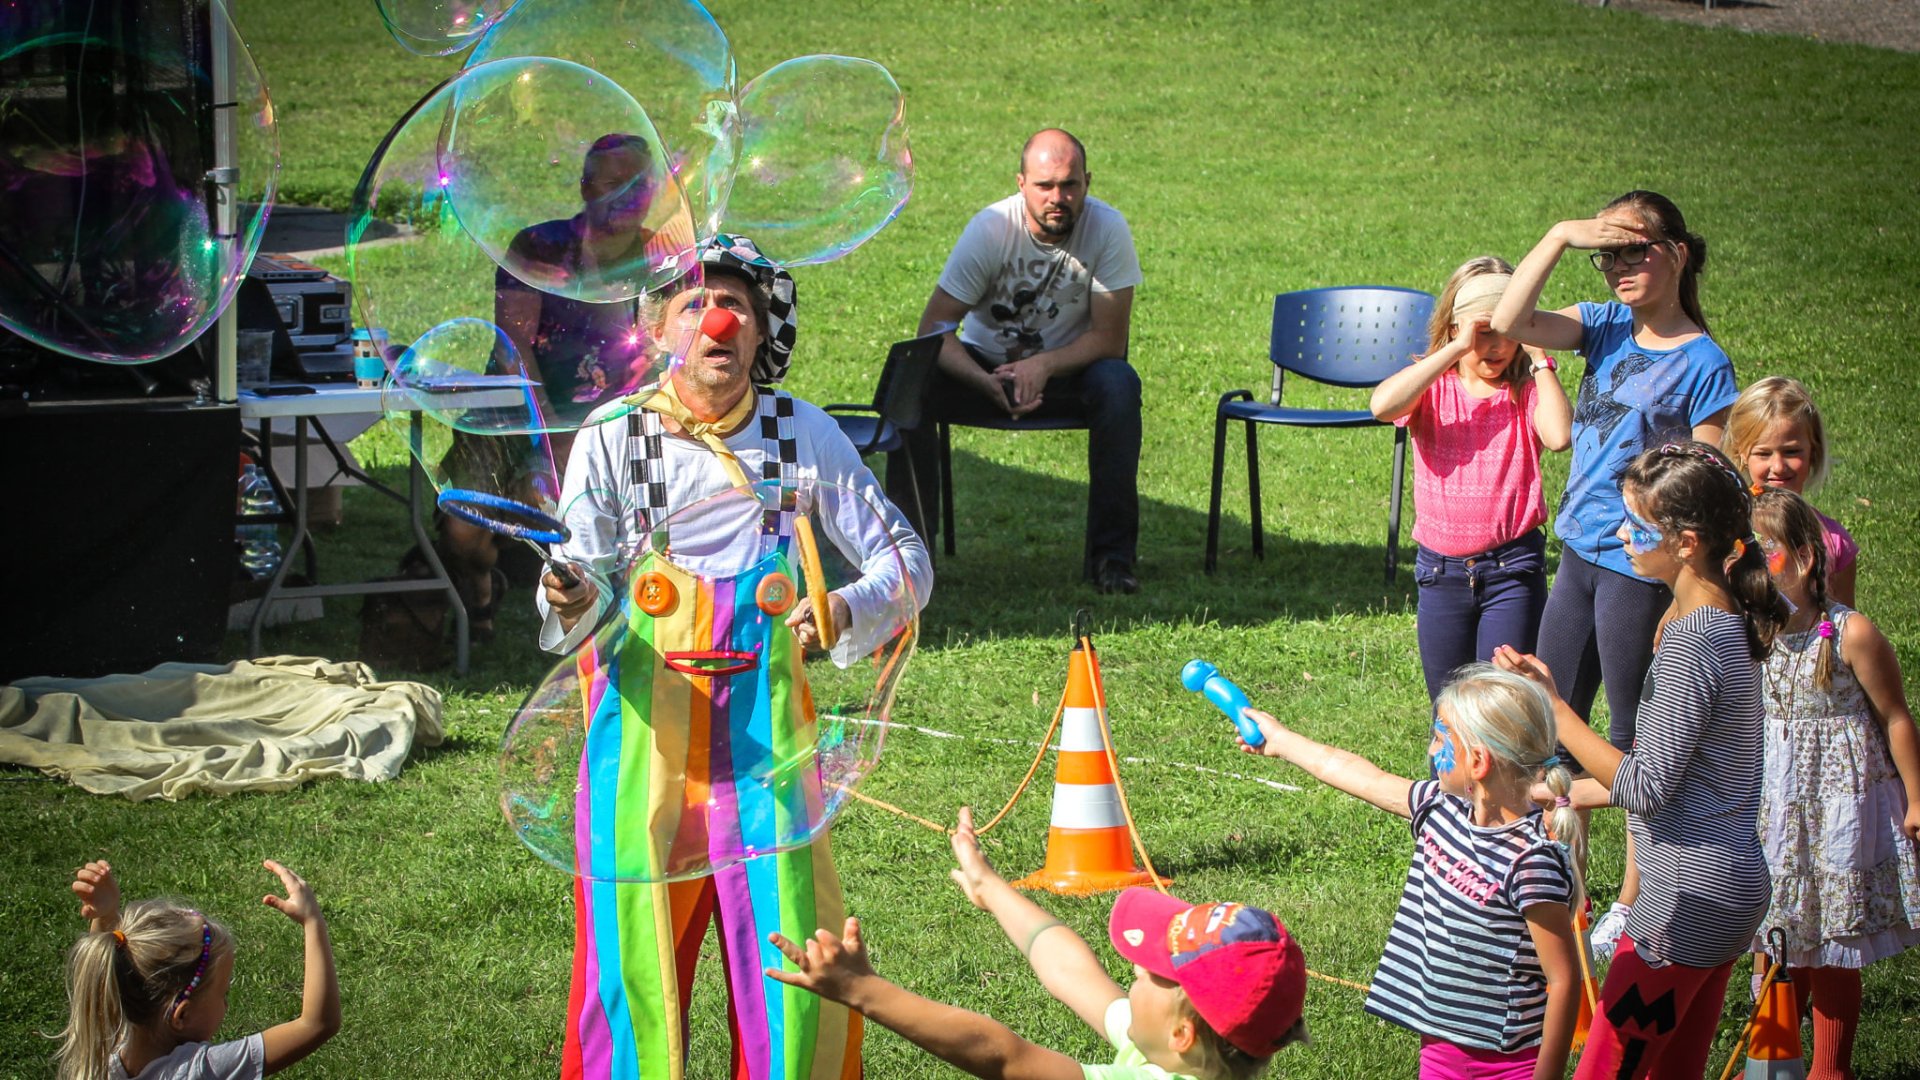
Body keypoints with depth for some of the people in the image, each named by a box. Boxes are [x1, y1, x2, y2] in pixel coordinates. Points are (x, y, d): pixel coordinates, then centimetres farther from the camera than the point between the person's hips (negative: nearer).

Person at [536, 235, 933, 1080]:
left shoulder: (804, 434, 3)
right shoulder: (611, 438, -2)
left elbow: (905, 560, 7)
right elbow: (586, 593, -3)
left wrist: (847, 610, -13)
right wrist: (570, 602, -26)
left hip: (764, 720, 1)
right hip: (646, 723, -1)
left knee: (791, 944, -2)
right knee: (638, 941, -1)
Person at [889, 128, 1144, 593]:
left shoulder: (1107, 229, -19)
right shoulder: (991, 228, -20)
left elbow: (1110, 338, -17)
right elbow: (934, 327, -19)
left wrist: (1042, 367, -32)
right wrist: (989, 384, -35)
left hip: (1066, 367, 0)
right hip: (985, 363, 0)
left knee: (1118, 385, -31)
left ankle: (1111, 555, -23)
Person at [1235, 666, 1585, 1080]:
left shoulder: (1531, 862, -24)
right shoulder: (1441, 809, 0)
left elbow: (1564, 980, -20)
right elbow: (1359, 775, 18)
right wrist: (1280, 739, 32)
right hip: (1440, 1047, 7)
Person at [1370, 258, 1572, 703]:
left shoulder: (1527, 391, 0)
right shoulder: (1432, 387, 1)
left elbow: (1558, 435, -23)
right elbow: (1383, 405, -23)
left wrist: (1540, 360, -12)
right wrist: (1456, 349, -21)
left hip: (1512, 566, -2)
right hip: (1441, 569, 2)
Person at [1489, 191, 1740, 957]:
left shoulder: (1703, 363, -13)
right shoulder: (1607, 327, 4)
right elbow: (1509, 323, -9)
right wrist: (1561, 235, -14)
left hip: (1643, 569, -7)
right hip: (1580, 553, 7)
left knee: (1636, 740, 5)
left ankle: (1632, 907, 19)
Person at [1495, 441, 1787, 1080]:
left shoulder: (1691, 643, -22)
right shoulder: (1730, 623, 8)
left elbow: (1646, 789, -21)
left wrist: (1552, 705, -18)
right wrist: (1578, 792, 18)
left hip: (1688, 901, -10)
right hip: (1729, 887, 10)